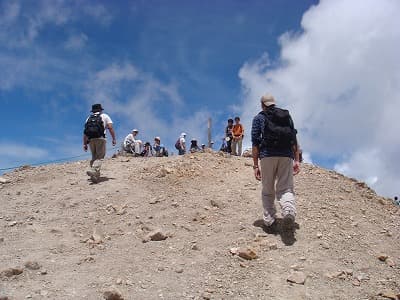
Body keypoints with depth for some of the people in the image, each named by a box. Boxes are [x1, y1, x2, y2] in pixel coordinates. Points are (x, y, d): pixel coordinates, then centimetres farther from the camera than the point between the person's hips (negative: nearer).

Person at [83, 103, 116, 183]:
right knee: (99, 158, -9)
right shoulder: (104, 116, 13)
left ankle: (96, 176, 11)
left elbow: (85, 132, 14)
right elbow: (110, 127, -1)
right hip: (100, 138, -4)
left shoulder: (89, 118, 21)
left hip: (90, 140, 4)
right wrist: (114, 139, 0)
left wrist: (85, 144, 14)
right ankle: (93, 171, -32)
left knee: (94, 157, 15)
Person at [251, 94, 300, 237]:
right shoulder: (287, 115, 19)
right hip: (286, 156, 1)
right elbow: (294, 140, 11)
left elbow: (255, 142, 3)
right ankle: (289, 213, -27)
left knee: (268, 192, 11)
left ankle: (270, 221, 5)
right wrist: (296, 160, 11)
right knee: (286, 189, 1)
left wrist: (255, 165, 3)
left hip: (267, 156, -1)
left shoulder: (259, 118, 12)